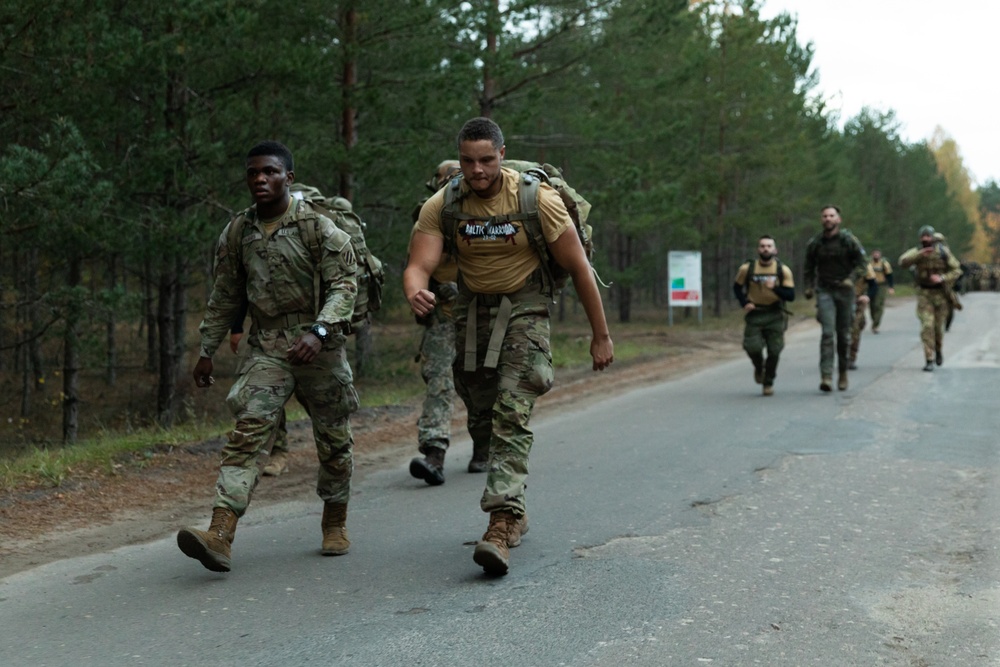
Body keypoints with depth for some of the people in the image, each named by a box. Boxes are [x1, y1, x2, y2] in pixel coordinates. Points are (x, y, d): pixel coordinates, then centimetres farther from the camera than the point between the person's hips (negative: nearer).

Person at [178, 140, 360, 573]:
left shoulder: (317, 227, -6)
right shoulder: (237, 233, 6)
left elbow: (344, 284, -11)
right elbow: (225, 296, 16)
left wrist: (319, 331, -26)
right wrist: (207, 350, 17)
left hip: (319, 347, -2)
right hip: (266, 347, 2)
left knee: (333, 440, 10)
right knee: (248, 432, -15)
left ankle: (335, 524, 32)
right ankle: (220, 535, -25)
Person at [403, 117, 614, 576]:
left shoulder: (537, 199, -17)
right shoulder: (441, 206, -10)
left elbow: (578, 267, -10)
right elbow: (419, 266, -17)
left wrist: (601, 336, -6)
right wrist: (415, 293, -43)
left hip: (524, 309, -4)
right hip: (471, 310, 4)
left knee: (512, 413, -19)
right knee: (485, 413, 11)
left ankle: (501, 524, -26)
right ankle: (514, 510, 30)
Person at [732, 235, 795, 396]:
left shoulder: (783, 271, -4)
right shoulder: (746, 269, -3)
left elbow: (791, 295, -7)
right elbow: (737, 287, 13)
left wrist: (775, 288, -24)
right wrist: (744, 303, -3)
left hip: (775, 316, 0)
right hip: (754, 315, 0)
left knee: (774, 351, -1)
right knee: (752, 347, -13)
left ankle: (769, 383, 20)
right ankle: (759, 368, 22)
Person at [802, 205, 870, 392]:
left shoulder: (849, 240, -3)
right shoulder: (814, 243, 3)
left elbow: (862, 263, -1)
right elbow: (808, 268, 15)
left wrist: (851, 279, -18)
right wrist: (808, 287, 2)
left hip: (844, 290, 0)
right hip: (824, 291, 0)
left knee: (844, 334, 8)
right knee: (828, 332, -14)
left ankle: (843, 372, 26)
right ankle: (826, 376, -19)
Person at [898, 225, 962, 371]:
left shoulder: (944, 252, -6)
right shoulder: (917, 252, -5)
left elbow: (956, 270, -3)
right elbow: (903, 262, -24)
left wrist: (942, 278, -20)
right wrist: (920, 254, -35)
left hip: (940, 293, 1)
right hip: (924, 293, 0)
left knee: (938, 326, 9)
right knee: (927, 326, -12)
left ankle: (938, 350, 39)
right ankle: (929, 361, -10)